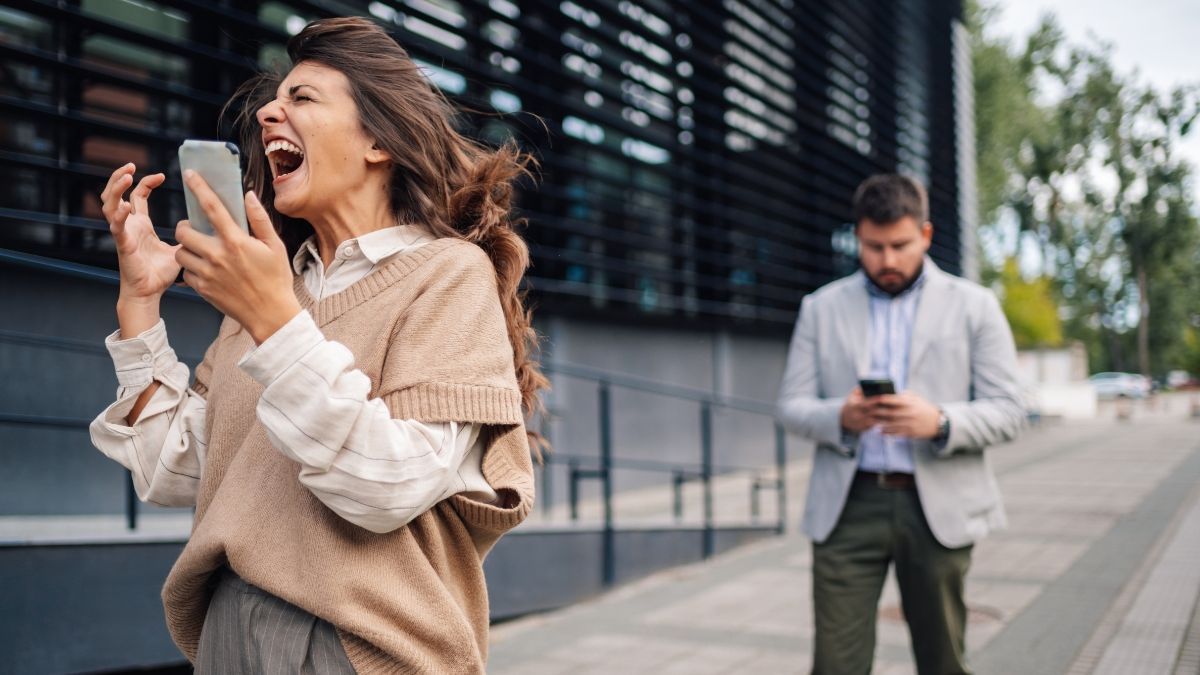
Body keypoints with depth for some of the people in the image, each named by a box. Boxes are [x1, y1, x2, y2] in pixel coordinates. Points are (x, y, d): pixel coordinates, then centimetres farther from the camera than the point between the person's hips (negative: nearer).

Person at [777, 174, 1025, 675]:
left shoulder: (974, 306, 7)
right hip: (848, 506, 0)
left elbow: (1006, 412, 2)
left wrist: (940, 422, -19)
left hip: (938, 507, 0)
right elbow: (791, 406, 7)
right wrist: (840, 416, -16)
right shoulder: (821, 308, 11)